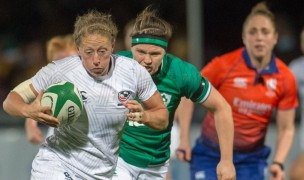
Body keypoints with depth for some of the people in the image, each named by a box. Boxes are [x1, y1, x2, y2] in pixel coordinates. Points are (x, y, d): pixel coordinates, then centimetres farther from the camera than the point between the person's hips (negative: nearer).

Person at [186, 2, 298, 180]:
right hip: (210, 156, -2)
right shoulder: (223, 65, -14)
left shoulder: (285, 78, -7)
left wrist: (278, 163, -16)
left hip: (252, 160, 2)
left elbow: (286, 129, -1)